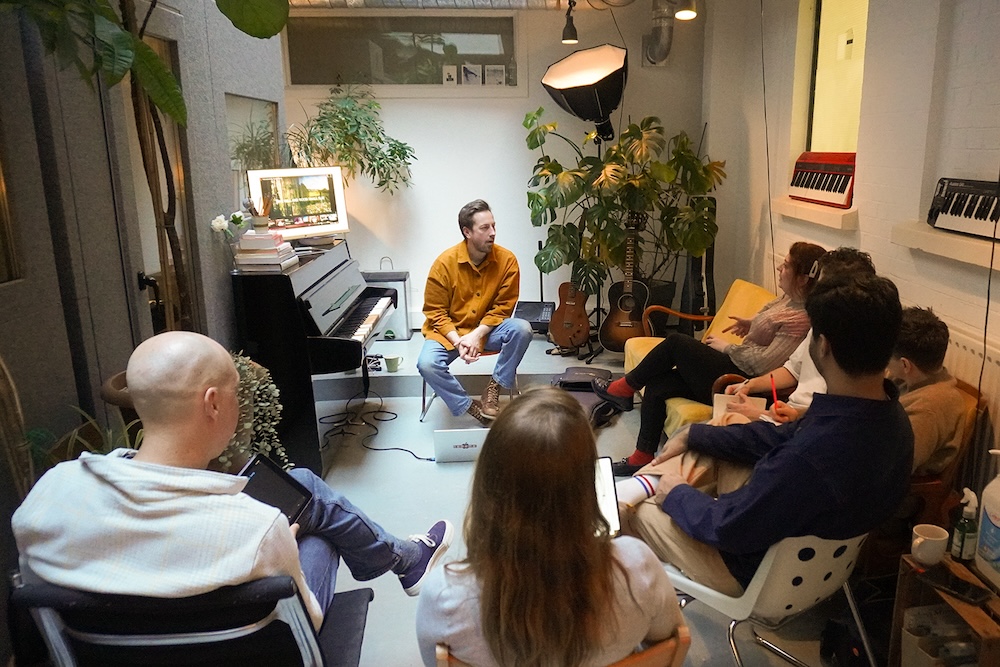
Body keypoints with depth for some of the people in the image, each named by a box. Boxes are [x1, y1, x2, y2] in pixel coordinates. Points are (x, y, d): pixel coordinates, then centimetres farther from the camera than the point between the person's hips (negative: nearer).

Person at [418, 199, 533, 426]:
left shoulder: (507, 260, -12)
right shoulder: (445, 262, -16)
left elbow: (503, 307, -8)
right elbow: (435, 312, -10)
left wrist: (477, 335, -21)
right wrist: (457, 341, -24)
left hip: (488, 329, 1)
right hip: (449, 331, -1)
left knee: (522, 329, -28)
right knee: (426, 364, -28)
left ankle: (494, 388, -12)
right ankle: (470, 407, -11)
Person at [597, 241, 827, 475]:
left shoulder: (800, 318, -20)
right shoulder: (789, 298, 8)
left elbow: (766, 361, -25)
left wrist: (726, 347, -12)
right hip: (736, 367, 10)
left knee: (676, 342, -12)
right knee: (656, 386, -1)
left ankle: (625, 387, 8)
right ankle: (642, 458, 8)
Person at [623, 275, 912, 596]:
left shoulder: (815, 455, -42)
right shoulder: (891, 416, -13)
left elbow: (730, 527, -28)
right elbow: (783, 438, 0)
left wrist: (676, 495, -9)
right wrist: (693, 435, 2)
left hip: (759, 571, -7)